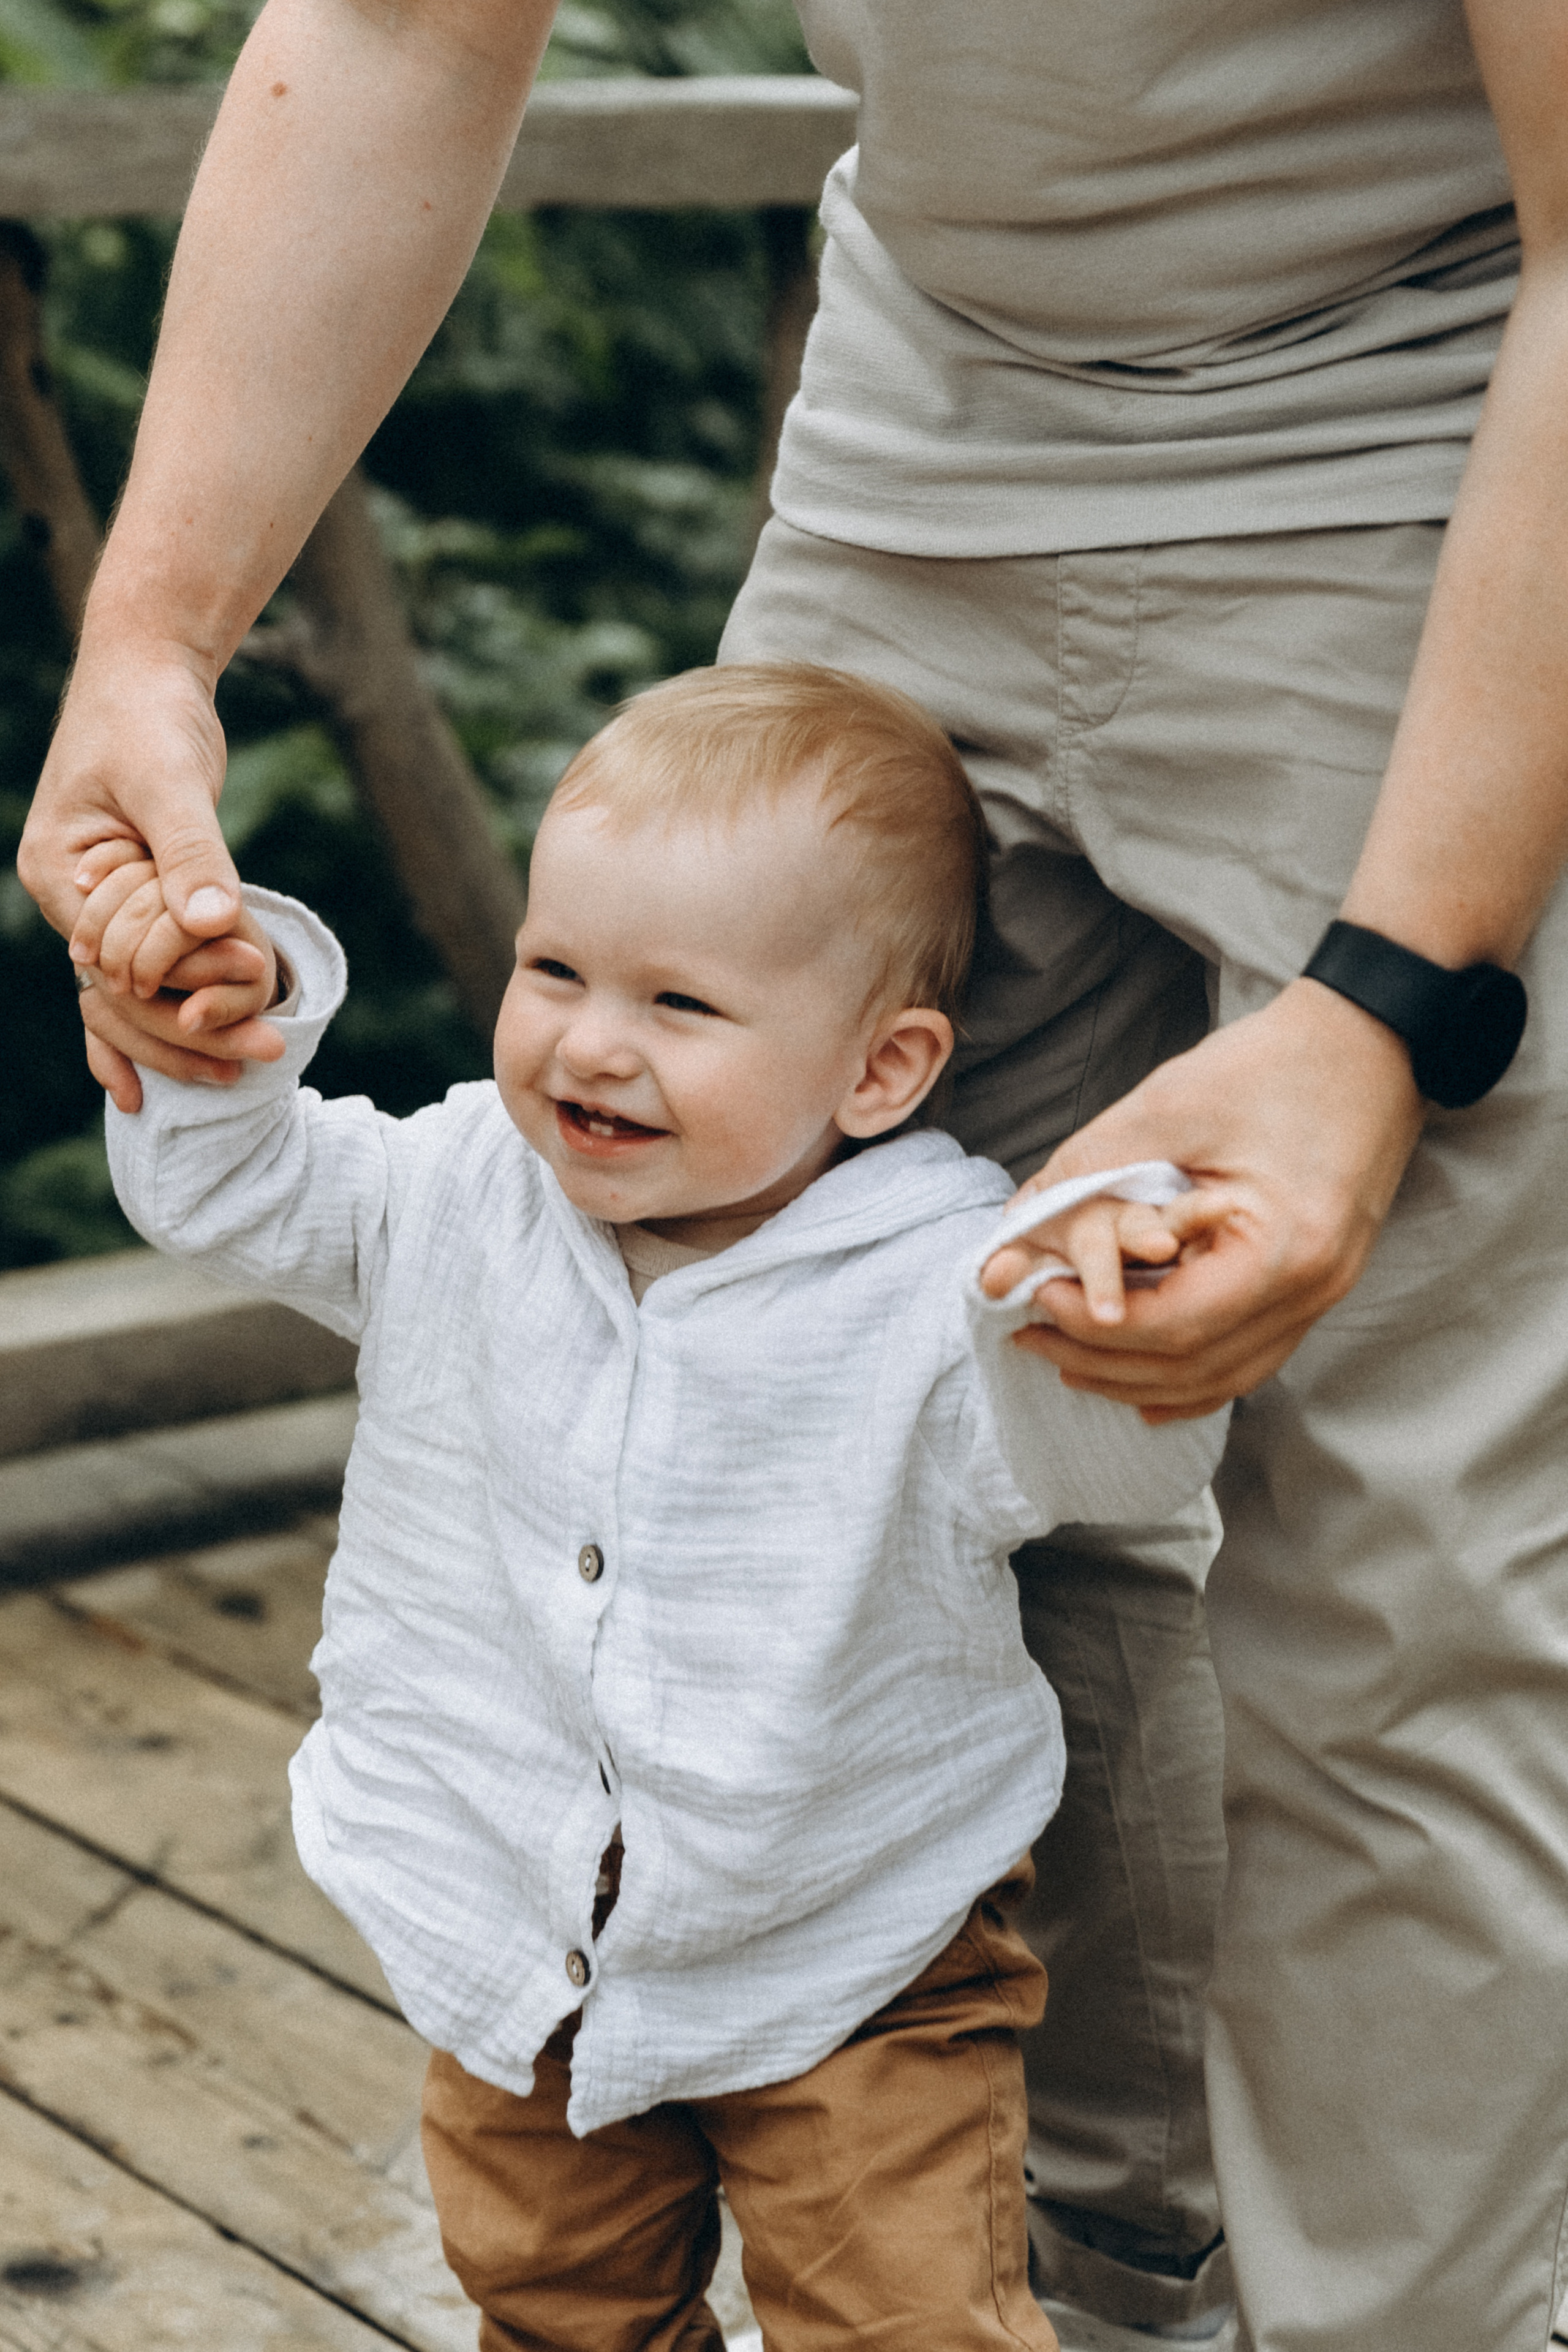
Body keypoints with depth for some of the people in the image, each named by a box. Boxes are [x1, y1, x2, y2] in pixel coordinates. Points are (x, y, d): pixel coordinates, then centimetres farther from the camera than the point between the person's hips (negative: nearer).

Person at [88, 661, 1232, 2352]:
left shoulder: (932, 1285, -23)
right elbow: (225, 1191, 1)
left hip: (848, 1954, -4)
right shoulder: (454, 1200, -8)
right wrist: (219, 1023, -20)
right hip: (517, 1939, 4)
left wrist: (1077, 1304, -57)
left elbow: (1118, 1464, -35)